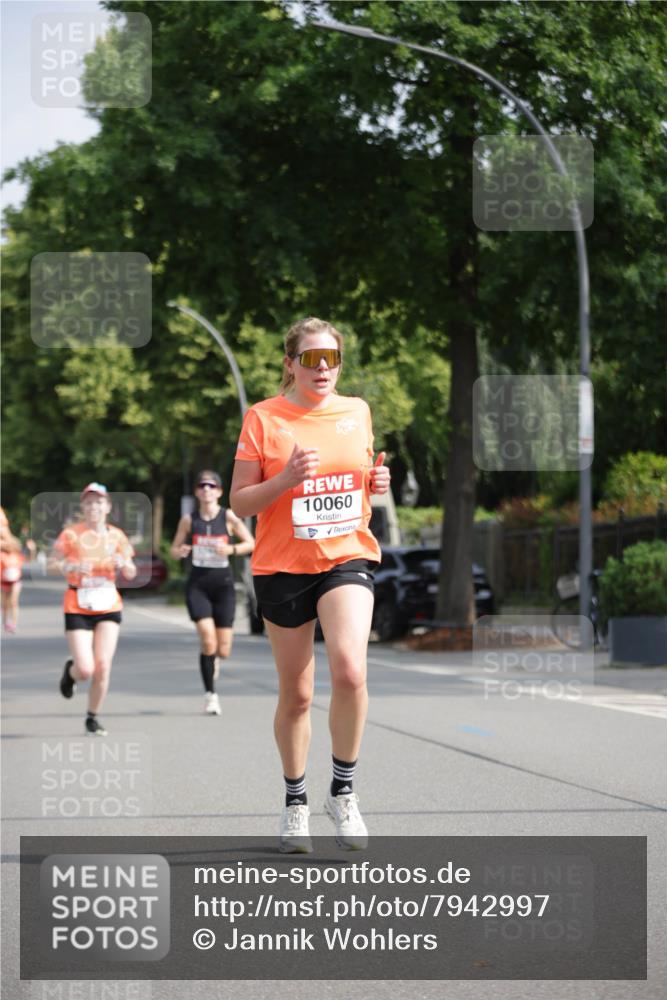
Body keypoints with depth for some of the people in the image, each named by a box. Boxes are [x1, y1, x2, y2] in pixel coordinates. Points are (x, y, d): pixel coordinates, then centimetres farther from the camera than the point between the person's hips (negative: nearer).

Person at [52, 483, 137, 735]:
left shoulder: (116, 536, 5)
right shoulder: (71, 534, -4)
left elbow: (131, 574, 9)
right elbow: (53, 564, -7)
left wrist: (123, 563, -13)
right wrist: (71, 566, -26)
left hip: (108, 607, 3)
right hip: (77, 608, -3)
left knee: (103, 666, -8)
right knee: (85, 669, -11)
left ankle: (93, 717, 12)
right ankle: (70, 671, 27)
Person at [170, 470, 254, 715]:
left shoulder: (228, 517, -3)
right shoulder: (189, 520, 0)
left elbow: (250, 543, 2)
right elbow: (174, 549, 9)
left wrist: (231, 549, -16)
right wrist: (180, 551, -14)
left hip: (223, 584, 0)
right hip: (197, 584, 0)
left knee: (223, 650, 0)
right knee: (208, 639, -18)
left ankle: (213, 661, 39)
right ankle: (210, 694, -3)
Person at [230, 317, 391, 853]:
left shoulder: (357, 411, 7)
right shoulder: (264, 417, -3)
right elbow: (239, 502, -3)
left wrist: (377, 482, 0)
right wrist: (286, 479, -20)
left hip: (347, 556, 1)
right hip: (282, 566, -1)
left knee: (350, 669, -22)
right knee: (296, 694, 5)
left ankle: (343, 790, -5)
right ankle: (295, 801, 25)